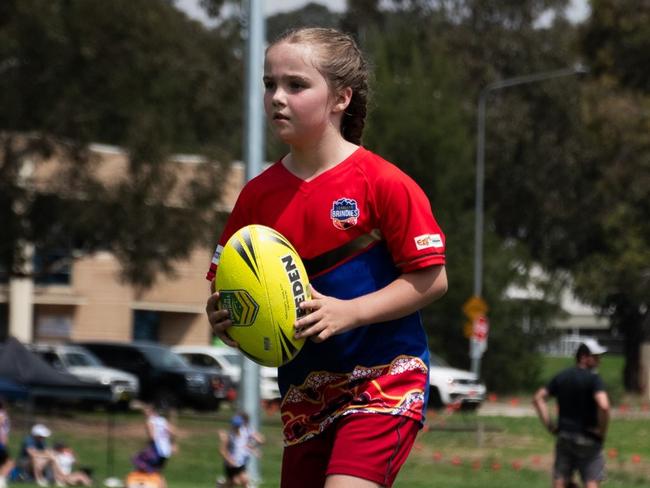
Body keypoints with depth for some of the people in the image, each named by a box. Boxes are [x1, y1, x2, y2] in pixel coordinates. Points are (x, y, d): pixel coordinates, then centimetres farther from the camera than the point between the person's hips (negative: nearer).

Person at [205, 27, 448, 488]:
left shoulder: (383, 183, -11)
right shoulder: (259, 195, 3)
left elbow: (431, 278, -10)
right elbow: (224, 289, 10)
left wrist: (347, 312, -20)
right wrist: (222, 318, -14)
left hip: (383, 378, -6)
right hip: (304, 390, 6)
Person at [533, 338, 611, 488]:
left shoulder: (561, 377, 7)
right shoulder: (593, 379, -13)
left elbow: (538, 398, 7)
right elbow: (603, 406, -27)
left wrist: (549, 424, 7)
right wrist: (602, 431, -12)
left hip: (564, 437, 5)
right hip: (587, 439, -5)